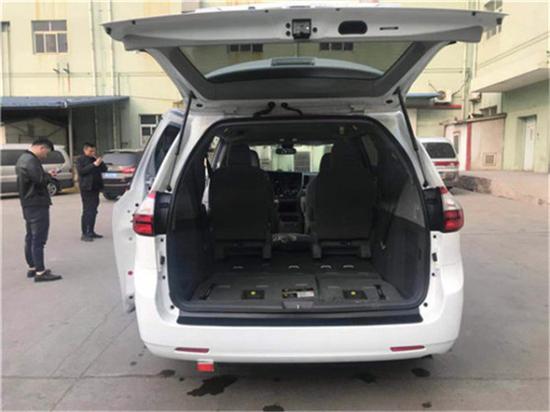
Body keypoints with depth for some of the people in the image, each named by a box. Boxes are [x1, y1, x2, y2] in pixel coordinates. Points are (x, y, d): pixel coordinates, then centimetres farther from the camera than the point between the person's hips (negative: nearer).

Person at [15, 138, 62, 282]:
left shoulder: (23, 158, 17)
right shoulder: (31, 160, -17)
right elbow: (40, 179, -25)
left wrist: (47, 175, 4)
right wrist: (49, 176, -5)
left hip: (28, 204, 11)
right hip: (37, 204, -11)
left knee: (30, 237, 15)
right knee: (38, 238, -8)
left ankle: (32, 267, 24)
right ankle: (40, 272, -6)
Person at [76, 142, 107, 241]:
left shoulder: (95, 159, 18)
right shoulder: (81, 160, -1)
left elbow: (104, 169, 12)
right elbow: (81, 171, -17)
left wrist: (100, 161, -3)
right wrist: (94, 164, -21)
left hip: (96, 188, 7)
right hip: (86, 188, -7)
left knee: (93, 211, 9)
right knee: (87, 211, -9)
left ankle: (91, 231, 17)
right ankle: (85, 234, -7)